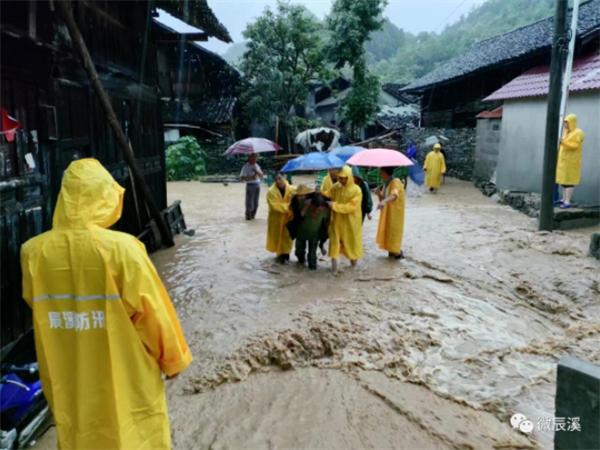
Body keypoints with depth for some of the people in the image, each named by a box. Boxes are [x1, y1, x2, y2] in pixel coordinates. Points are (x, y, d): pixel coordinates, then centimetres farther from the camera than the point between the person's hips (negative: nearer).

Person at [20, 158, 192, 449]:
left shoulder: (35, 252, -12)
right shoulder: (121, 248, -24)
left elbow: (38, 307, 5)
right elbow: (152, 314, -14)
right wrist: (172, 360, 1)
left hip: (69, 382, 4)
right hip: (127, 379, -4)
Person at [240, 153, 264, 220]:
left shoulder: (257, 166, 12)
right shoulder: (246, 167, -7)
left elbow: (261, 175, 11)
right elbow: (242, 177, -11)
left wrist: (257, 172, -9)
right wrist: (251, 177, -20)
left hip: (257, 185, 6)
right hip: (250, 185, -5)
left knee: (256, 202, 8)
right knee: (249, 201, -4)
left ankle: (253, 215, 21)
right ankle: (248, 216, 11)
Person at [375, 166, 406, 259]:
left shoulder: (396, 182, -22)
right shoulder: (385, 184, 6)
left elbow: (394, 196, -43)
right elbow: (382, 199, 11)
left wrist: (384, 202, -61)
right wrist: (379, 194, -11)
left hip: (395, 213, -8)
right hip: (386, 213, 9)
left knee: (393, 232, -1)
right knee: (386, 231, 13)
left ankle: (398, 252, 13)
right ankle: (392, 251, 24)